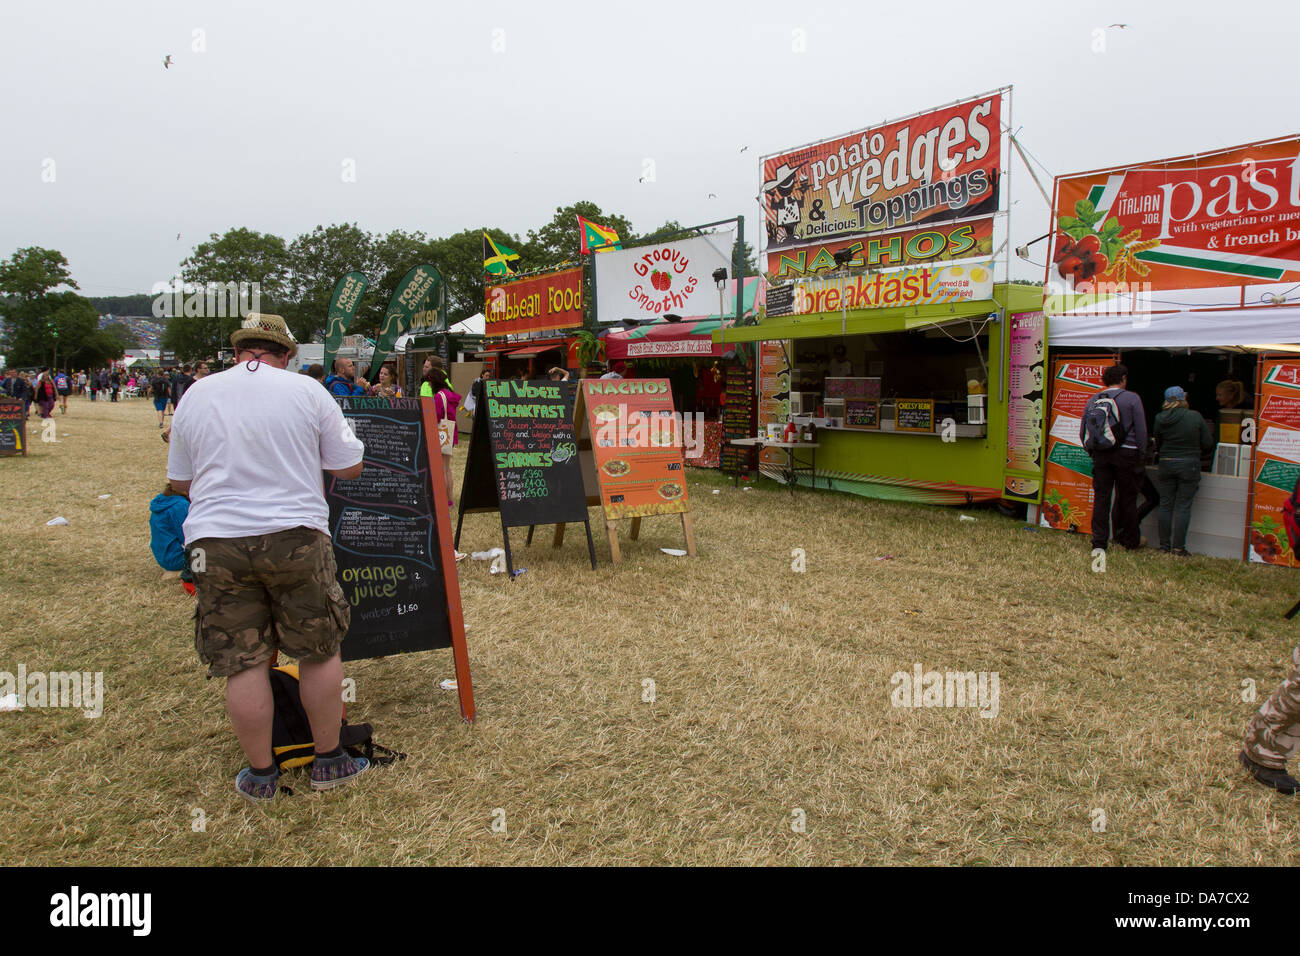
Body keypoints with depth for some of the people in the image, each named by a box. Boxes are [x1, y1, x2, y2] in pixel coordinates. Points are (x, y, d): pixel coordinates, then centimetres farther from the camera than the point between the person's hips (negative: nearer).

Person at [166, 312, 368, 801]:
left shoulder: (196, 394, 8)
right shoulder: (306, 390, 0)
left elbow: (179, 482, 16)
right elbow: (349, 468, 4)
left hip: (217, 541, 2)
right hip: (295, 536, -2)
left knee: (243, 664, 9)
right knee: (320, 651, 12)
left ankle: (260, 775, 21)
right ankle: (329, 761, 23)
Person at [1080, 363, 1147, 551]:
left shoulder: (1093, 400, 8)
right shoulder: (1132, 398, -3)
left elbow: (1083, 432, 10)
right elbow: (1141, 430, -4)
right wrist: (1141, 455, 4)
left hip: (1100, 453, 3)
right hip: (1126, 453, -3)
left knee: (1101, 497, 5)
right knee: (1127, 498, 6)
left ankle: (1099, 541, 4)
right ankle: (1130, 540, 17)